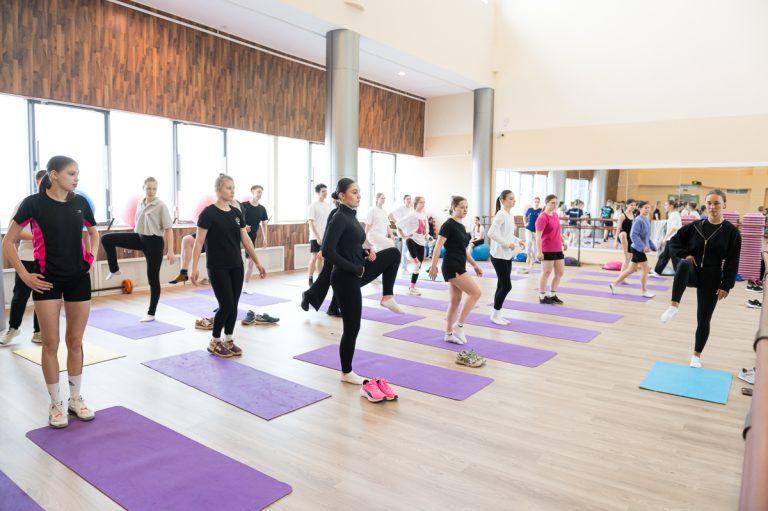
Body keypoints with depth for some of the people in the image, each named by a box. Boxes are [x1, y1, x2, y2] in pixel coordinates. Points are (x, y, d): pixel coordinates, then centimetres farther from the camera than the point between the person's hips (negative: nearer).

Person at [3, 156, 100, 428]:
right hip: (47, 281, -3)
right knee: (51, 344, 4)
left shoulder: (80, 202, 2)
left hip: (79, 279, 3)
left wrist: (91, 257, 6)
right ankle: (56, 404, 19)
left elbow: (94, 233, 20)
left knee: (75, 342, 11)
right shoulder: (34, 203, -8)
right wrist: (24, 275, -8)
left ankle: (76, 399, 26)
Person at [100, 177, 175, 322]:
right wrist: (130, 243, 23)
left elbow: (168, 229, -14)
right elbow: (138, 223, 18)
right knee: (106, 239, -6)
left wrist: (170, 251, -21)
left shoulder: (161, 206, -12)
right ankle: (114, 270, 13)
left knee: (153, 278, 1)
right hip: (139, 238, 6)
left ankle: (151, 313, 12)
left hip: (154, 242, -6)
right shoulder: (140, 203, 7)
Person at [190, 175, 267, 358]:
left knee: (234, 305, 8)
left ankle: (228, 340, 24)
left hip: (236, 266, 6)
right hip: (218, 267, -6)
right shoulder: (209, 213, -10)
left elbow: (245, 239, 11)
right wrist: (194, 267, -17)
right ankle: (214, 342, 14)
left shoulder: (237, 212, 7)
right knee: (226, 305, -6)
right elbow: (199, 242, -11)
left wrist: (257, 262, 9)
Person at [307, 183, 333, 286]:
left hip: (326, 236, 5)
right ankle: (310, 280, 3)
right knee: (314, 257, -4)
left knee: (321, 257, 11)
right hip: (316, 237, -5)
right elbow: (311, 223, -12)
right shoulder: (313, 206, -7)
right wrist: (318, 237, -19)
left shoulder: (328, 206, 10)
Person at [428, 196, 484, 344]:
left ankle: (449, 334, 17)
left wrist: (475, 265, 22)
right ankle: (458, 325, -4)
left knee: (455, 301, 10)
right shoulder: (448, 225, -11)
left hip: (459, 267, 9)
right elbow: (438, 246, -16)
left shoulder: (461, 226, 15)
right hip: (452, 267, -9)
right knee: (475, 293, -12)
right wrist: (433, 267, -21)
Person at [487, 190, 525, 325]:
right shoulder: (501, 215, -15)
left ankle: (497, 314, 19)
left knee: (502, 286, 11)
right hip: (499, 256, -9)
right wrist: (507, 244, -21)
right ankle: (495, 314, 7)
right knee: (506, 286, -6)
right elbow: (491, 233, -25)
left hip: (508, 255, 9)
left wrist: (518, 241, 8)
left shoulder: (510, 215, 13)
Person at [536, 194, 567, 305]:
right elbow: (538, 236, -21)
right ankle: (542, 297, 14)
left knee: (560, 272, 12)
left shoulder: (555, 215, 10)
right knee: (546, 273, 1)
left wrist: (563, 242, 22)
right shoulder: (542, 218, -16)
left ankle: (552, 295, 25)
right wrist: (539, 251, -26)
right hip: (547, 250, -8)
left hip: (558, 249, 8)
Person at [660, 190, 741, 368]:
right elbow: (674, 241, 9)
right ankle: (674, 306, -35)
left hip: (711, 280, -1)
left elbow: (732, 262, -5)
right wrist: (686, 255, -9)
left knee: (703, 319, 4)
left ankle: (697, 355, 25)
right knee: (684, 265, -38)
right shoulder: (695, 226, 1)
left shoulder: (731, 231, -4)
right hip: (693, 273, 1)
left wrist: (726, 286, -9)